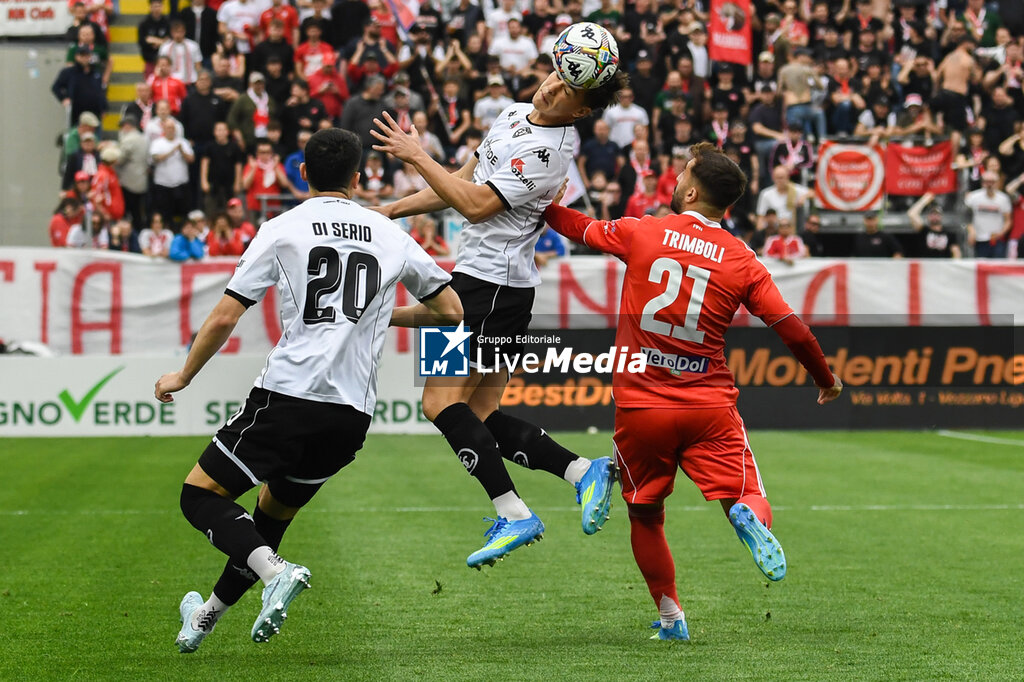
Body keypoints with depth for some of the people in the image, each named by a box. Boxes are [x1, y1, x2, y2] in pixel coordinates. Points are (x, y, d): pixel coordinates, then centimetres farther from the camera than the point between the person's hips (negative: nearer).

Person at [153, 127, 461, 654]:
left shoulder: (282, 230, 3)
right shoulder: (391, 235, 13)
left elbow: (223, 320, 1)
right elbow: (449, 310, 20)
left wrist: (183, 377, 16)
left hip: (287, 397, -5)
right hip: (353, 413, 5)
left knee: (201, 496, 3)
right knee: (275, 509, 23)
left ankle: (275, 571, -22)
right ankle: (207, 615, 31)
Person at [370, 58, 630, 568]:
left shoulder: (548, 150, -18)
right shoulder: (515, 114, 12)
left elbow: (476, 205, -20)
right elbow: (466, 179, 23)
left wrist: (416, 156, -12)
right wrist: (392, 210, 22)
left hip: (492, 283, -9)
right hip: (481, 277, 9)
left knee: (442, 401, -13)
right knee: (479, 418, 7)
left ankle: (513, 513, -15)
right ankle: (584, 471, 4)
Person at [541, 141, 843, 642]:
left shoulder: (640, 234, -2)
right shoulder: (742, 261, 0)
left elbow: (581, 229, 15)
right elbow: (791, 329, -1)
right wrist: (825, 379, 15)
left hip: (641, 407, 0)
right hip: (710, 407, 0)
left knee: (646, 517, 16)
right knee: (745, 500, 0)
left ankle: (670, 617, 14)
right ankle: (749, 517, -35)